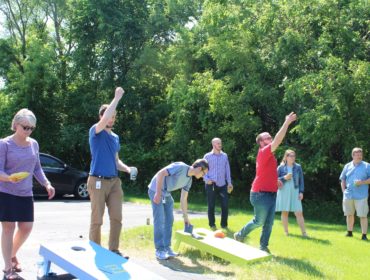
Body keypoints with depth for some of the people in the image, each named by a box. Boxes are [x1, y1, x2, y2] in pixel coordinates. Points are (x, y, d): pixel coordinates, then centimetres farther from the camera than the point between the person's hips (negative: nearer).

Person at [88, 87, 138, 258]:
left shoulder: (115, 137, 17)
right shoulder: (96, 132, -4)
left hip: (115, 181, 6)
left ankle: (114, 250, 15)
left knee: (117, 218, 4)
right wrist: (117, 98, -19)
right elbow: (105, 118, -24)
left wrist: (128, 169, 3)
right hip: (98, 181, -6)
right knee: (97, 219, -1)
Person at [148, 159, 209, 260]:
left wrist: (186, 217, 9)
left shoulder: (189, 180, 2)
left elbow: (183, 199, 9)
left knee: (169, 220, 6)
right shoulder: (181, 167, -23)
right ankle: (159, 250, -4)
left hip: (167, 194, 9)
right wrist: (158, 193, -27)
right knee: (159, 221, -10)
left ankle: (167, 248, 14)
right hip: (156, 190, -9)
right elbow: (160, 173, -26)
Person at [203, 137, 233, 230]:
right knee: (211, 205, 3)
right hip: (211, 184, -2)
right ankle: (212, 225, 16)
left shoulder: (224, 156, 10)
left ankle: (224, 224, 12)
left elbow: (227, 170, 12)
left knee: (225, 205, -1)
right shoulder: (207, 156, 3)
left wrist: (229, 182, 8)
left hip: (222, 184, 2)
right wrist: (206, 179, -14)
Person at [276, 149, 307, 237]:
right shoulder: (281, 167, 1)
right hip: (283, 192, 0)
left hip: (295, 192, 0)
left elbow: (301, 180, 6)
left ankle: (304, 232, -4)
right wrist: (284, 178, -14)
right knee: (285, 212, 4)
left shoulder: (298, 167, 5)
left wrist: (301, 192, -1)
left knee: (299, 213, -5)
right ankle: (286, 231, 15)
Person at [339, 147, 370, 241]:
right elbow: (343, 179, 15)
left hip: (361, 195, -3)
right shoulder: (347, 166, 10)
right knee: (349, 214, 12)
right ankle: (349, 232, 26)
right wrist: (344, 190, 4)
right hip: (348, 195, 3)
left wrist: (362, 182, -16)